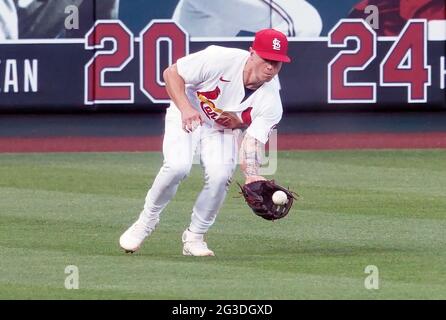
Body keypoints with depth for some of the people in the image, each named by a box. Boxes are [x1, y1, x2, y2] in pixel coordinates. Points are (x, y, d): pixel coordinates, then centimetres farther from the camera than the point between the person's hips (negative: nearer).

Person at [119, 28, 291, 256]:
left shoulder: (271, 103, -21)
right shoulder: (221, 59, -29)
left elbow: (252, 141, -27)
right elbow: (171, 73, -19)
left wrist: (252, 175, -46)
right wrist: (186, 108, -32)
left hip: (223, 131, 2)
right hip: (186, 117, -2)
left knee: (220, 175, -24)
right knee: (178, 166, -28)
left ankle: (194, 237, -2)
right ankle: (146, 221, -4)